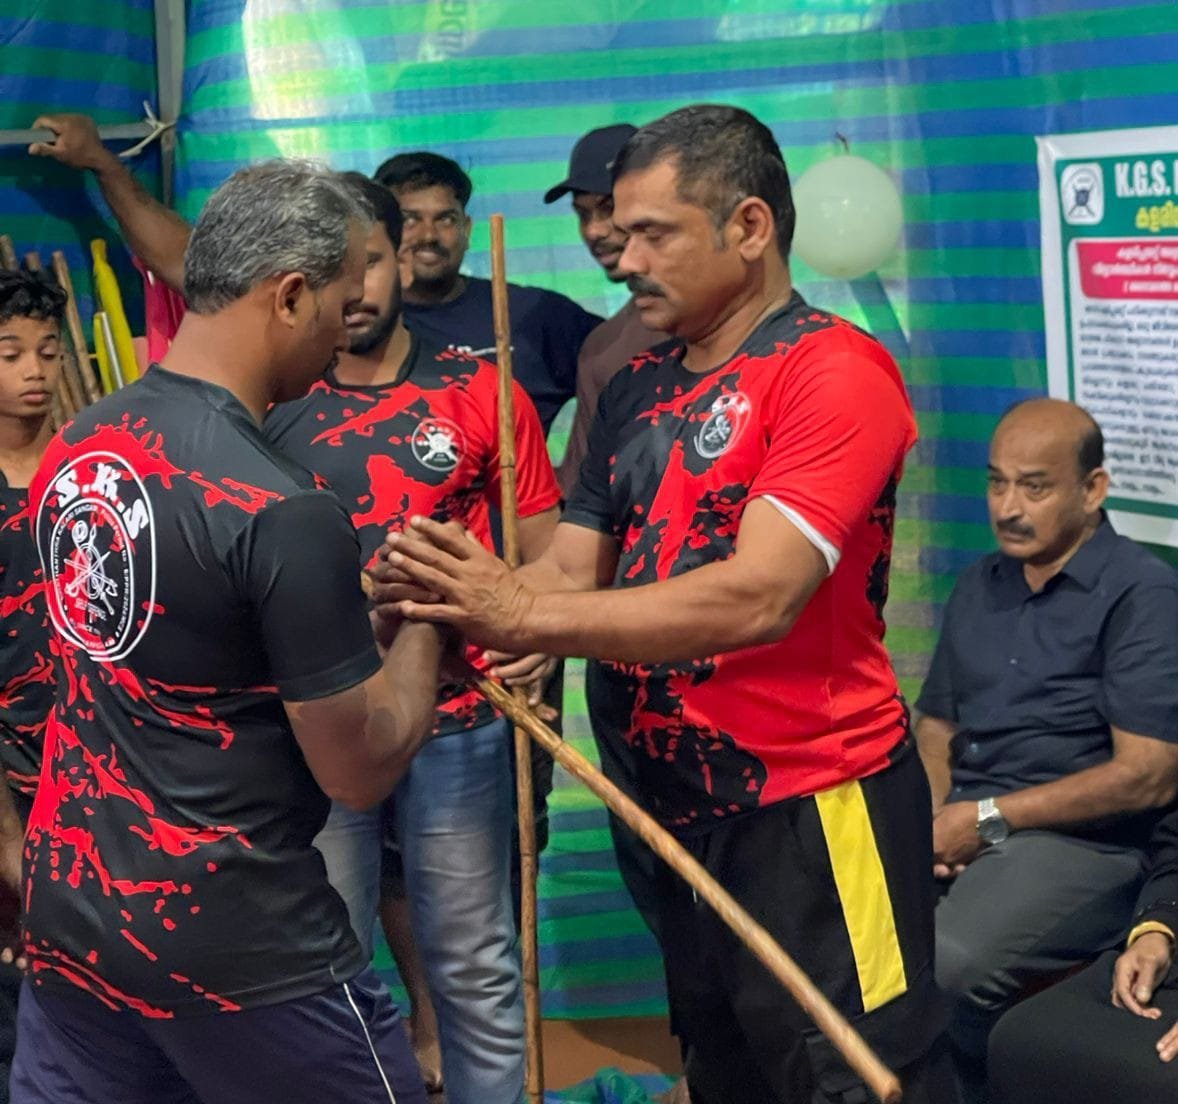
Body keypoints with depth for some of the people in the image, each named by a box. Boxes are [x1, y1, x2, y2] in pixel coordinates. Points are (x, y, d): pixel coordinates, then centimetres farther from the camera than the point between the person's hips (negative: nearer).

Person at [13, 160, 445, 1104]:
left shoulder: (75, 448, 2)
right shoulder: (284, 513, -22)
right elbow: (360, 772, -14)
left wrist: (357, 616, 14)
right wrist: (424, 613, 0)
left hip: (65, 909, 7)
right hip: (232, 947, -7)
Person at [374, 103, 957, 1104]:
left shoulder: (835, 370, -15)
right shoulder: (635, 390, 10)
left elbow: (756, 598, -26)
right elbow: (568, 571, 5)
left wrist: (520, 619, -29)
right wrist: (446, 597, -16)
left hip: (810, 810, -8)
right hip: (680, 810, 8)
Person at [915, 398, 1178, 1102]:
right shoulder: (980, 585, 17)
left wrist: (989, 819, -11)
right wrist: (929, 817, 0)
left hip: (1079, 843, -6)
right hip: (961, 825, 6)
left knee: (942, 968, -32)